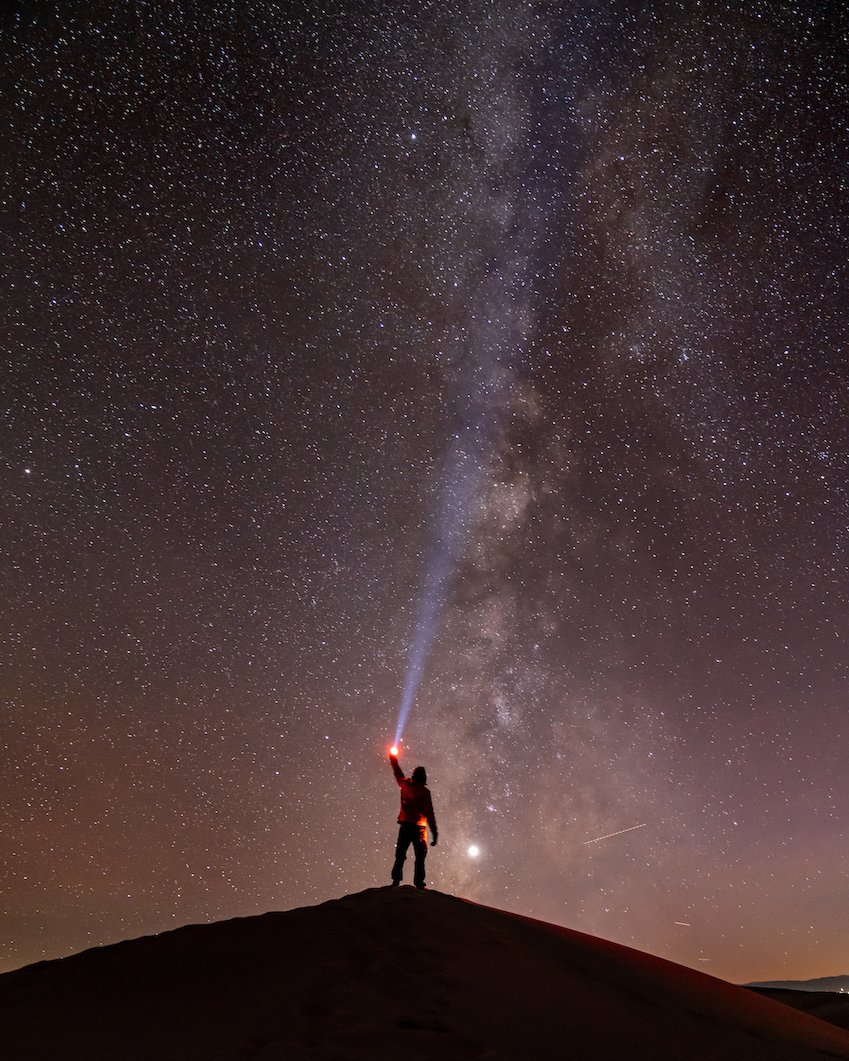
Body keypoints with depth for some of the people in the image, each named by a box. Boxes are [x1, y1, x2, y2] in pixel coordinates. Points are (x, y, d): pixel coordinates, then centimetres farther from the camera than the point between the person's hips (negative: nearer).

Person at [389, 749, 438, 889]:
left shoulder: (405, 785, 2)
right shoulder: (424, 791, -8)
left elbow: (398, 773, 21)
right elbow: (429, 813, -10)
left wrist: (393, 758, 37)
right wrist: (434, 833, -8)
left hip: (405, 826, 3)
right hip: (419, 828, -3)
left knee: (400, 856, 10)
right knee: (420, 857, 3)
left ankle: (396, 880, 3)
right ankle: (419, 884, -3)